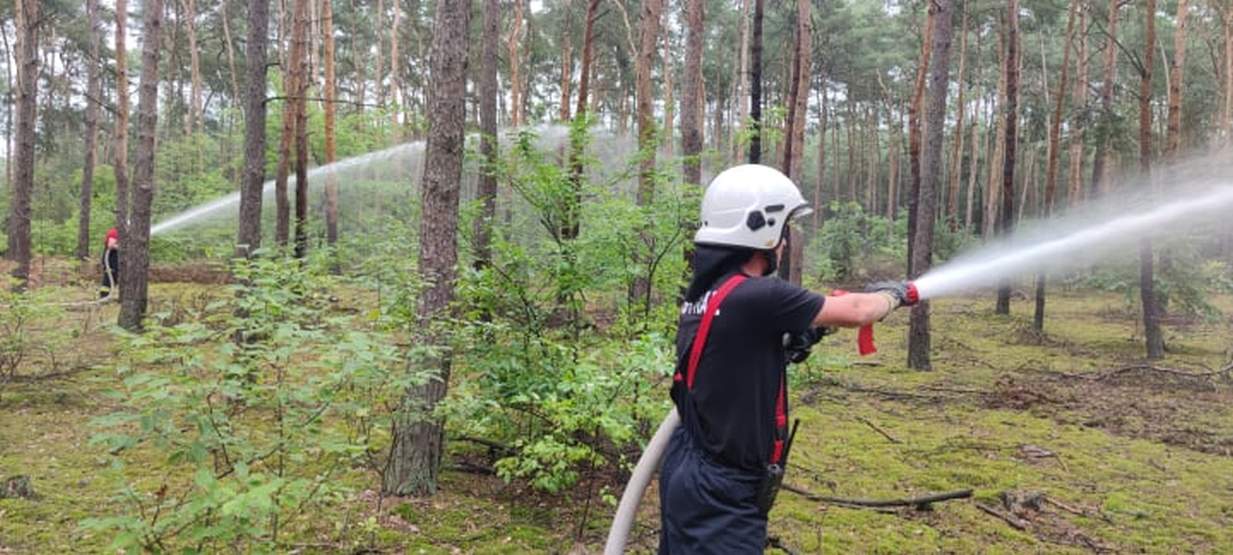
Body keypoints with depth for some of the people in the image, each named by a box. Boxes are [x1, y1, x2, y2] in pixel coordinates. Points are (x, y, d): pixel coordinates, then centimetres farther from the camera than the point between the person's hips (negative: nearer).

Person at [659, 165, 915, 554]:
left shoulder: (703, 291, 4)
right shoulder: (756, 297, -22)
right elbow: (855, 313, -10)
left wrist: (795, 338, 6)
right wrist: (894, 294, 10)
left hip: (691, 474, 9)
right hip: (719, 495, -9)